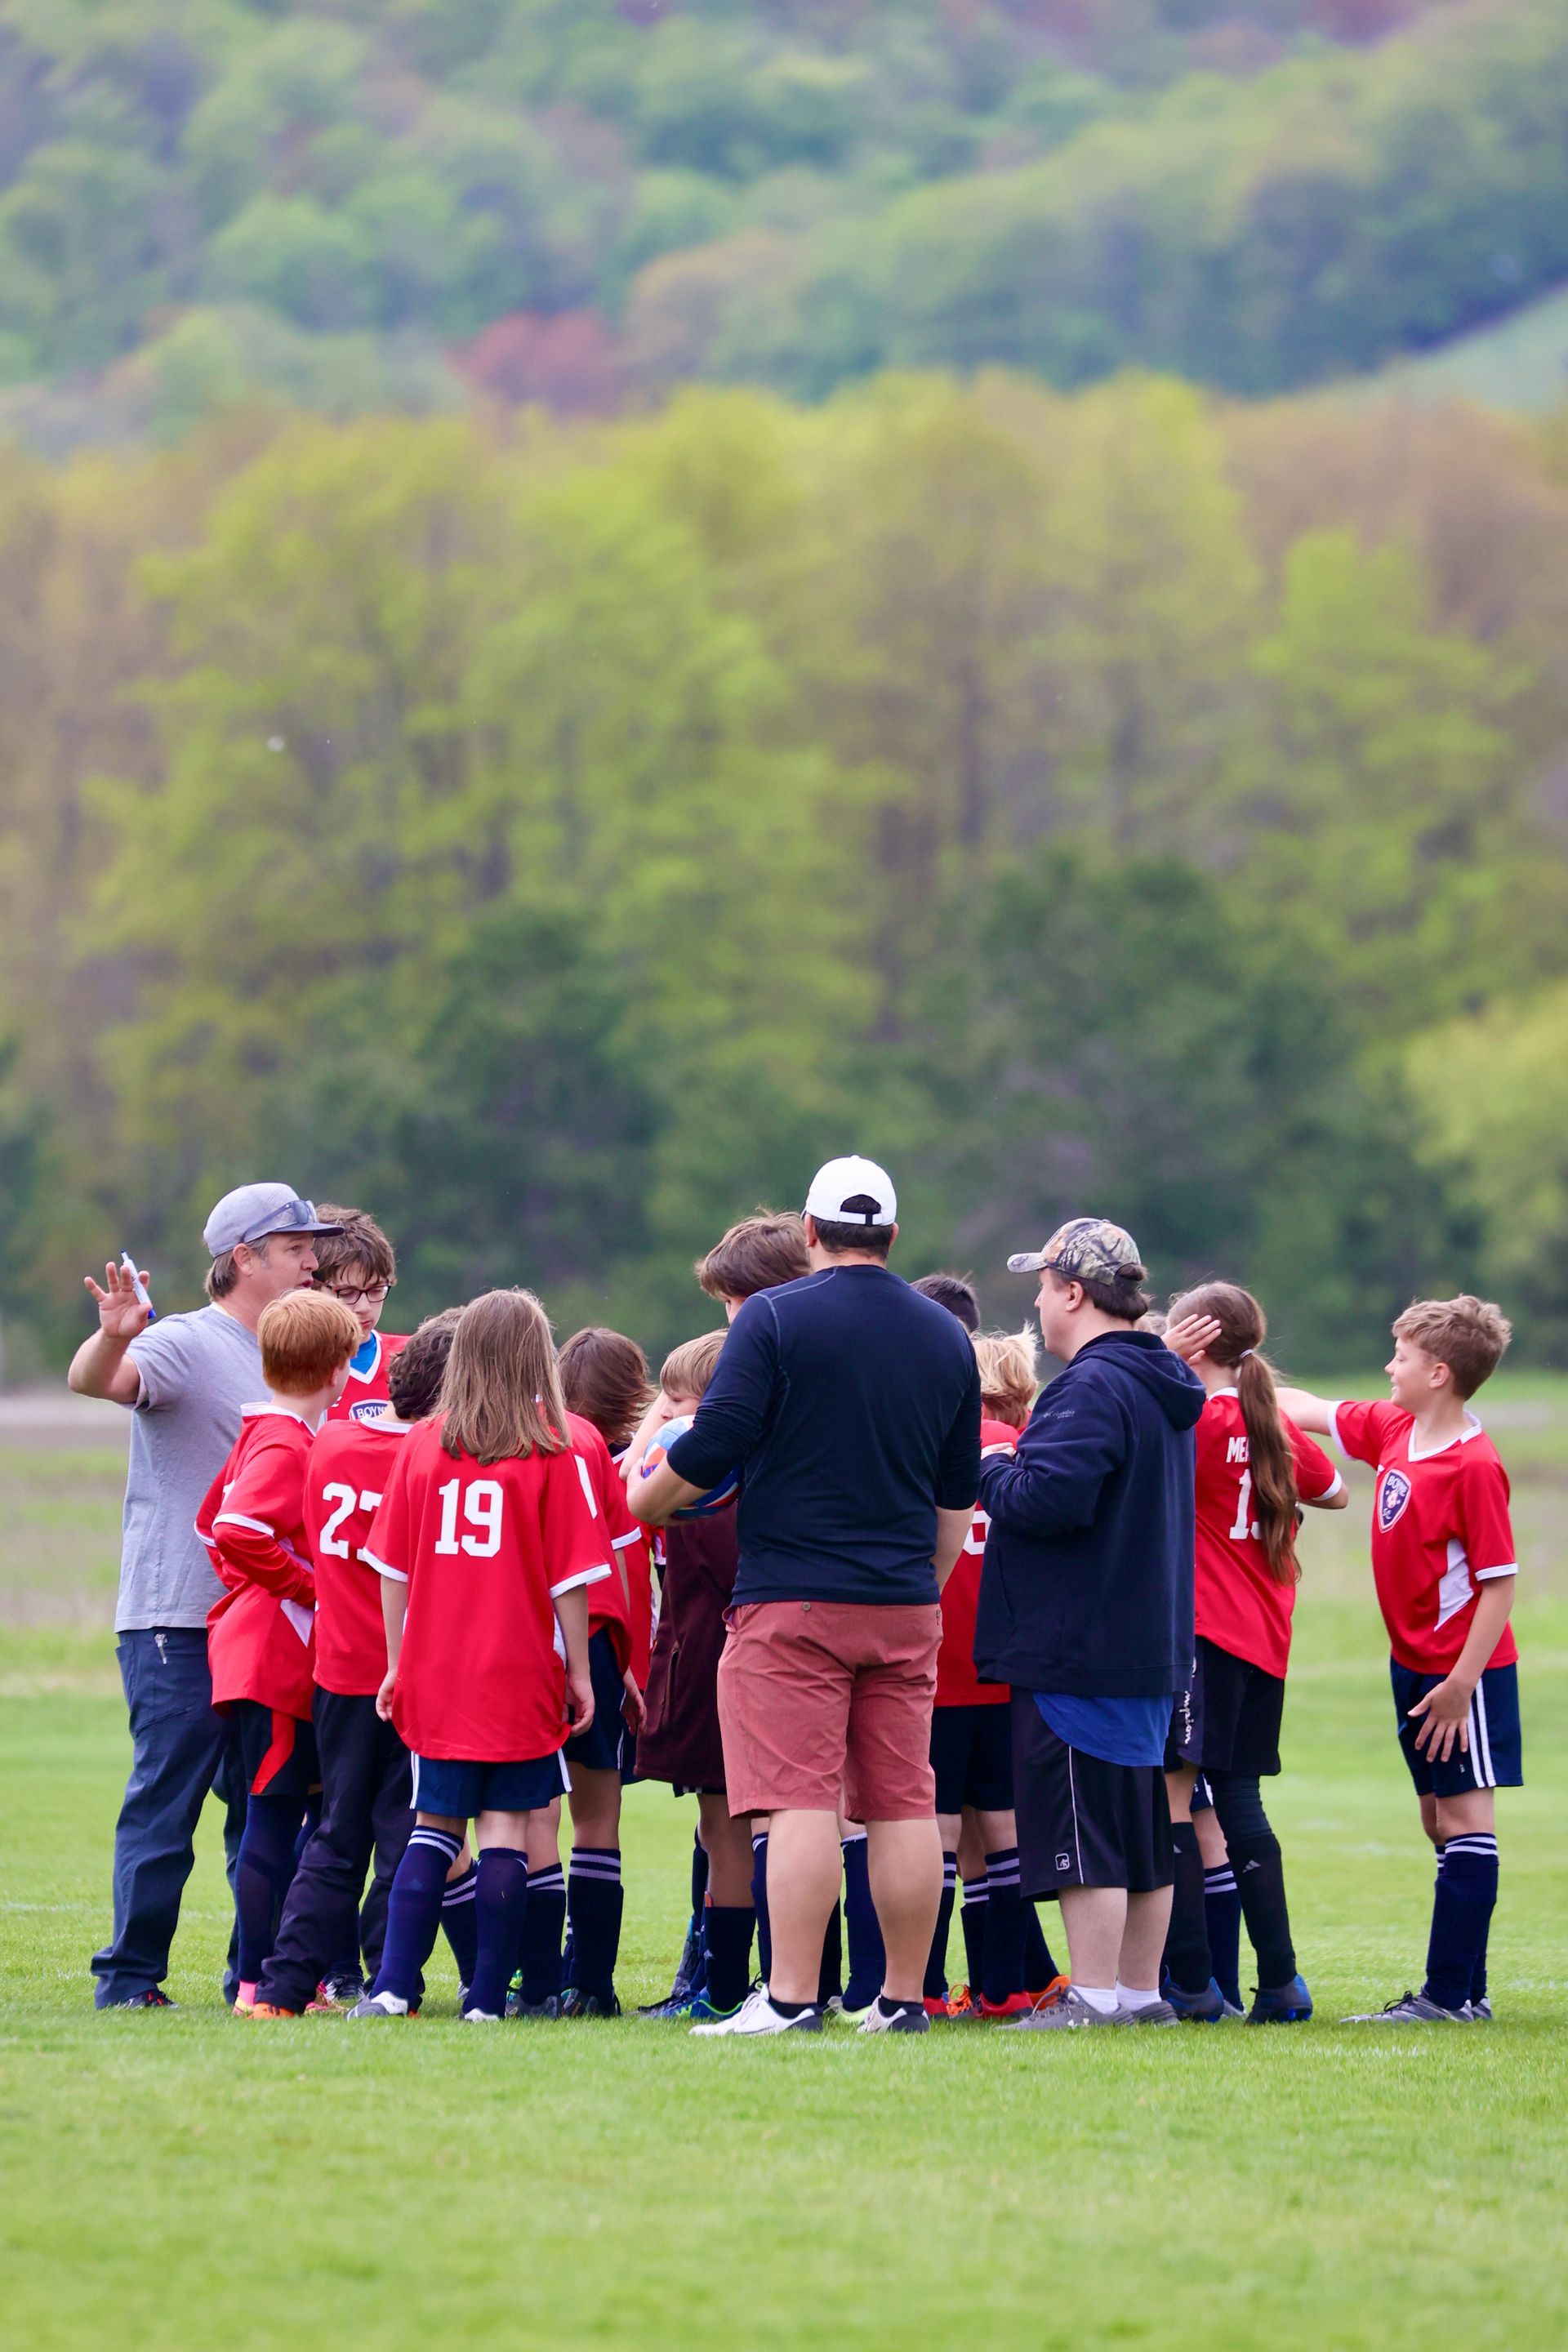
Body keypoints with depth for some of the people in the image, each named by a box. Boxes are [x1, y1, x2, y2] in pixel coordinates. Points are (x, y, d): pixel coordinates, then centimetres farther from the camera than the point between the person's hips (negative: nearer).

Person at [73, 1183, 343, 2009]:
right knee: (164, 1805, -7)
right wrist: (113, 1338, -48)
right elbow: (92, 1381, -28)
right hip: (176, 1623, -8)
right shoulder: (187, 1345, -9)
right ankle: (129, 1979, -3)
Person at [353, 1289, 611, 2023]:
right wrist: (578, 1671, 2)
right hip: (520, 1675, -3)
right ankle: (487, 1998, 1)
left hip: (435, 1675, 3)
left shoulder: (421, 1445, 3)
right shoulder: (551, 1454, -6)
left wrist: (397, 1664, 14)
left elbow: (393, 1568, 6)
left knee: (434, 1826, 12)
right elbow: (569, 1577, -6)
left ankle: (394, 1984, 3)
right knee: (506, 1829, 2)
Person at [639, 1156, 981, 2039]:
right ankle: (905, 1997, 8)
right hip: (904, 1605, 5)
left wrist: (636, 1505, 7)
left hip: (792, 1601, -5)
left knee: (800, 1800, -8)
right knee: (904, 1802, 6)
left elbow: (713, 1449, -10)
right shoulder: (946, 1337, 12)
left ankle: (792, 1995, -11)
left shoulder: (774, 1319, -5)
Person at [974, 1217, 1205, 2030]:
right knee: (1141, 1829, 14)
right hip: (1151, 1649, 10)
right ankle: (1141, 1991, 19)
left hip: (1078, 1650, -10)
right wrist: (1011, 1473, 17)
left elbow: (1049, 1498, -27)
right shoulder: (1162, 1389, 14)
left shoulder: (1093, 1388, -18)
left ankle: (1095, 1996, -6)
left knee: (1083, 1836, -6)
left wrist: (992, 1472, -8)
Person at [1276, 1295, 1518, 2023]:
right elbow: (1308, 1411, 20)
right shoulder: (1391, 1429, 4)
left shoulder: (1474, 1465, -20)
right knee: (1440, 1820, 11)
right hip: (1414, 1661, 9)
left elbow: (1500, 1581, -20)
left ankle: (1450, 1995, -7)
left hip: (1466, 1669, -9)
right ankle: (1461, 1991, 16)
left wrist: (1461, 1682, -21)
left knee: (1464, 1815, -7)